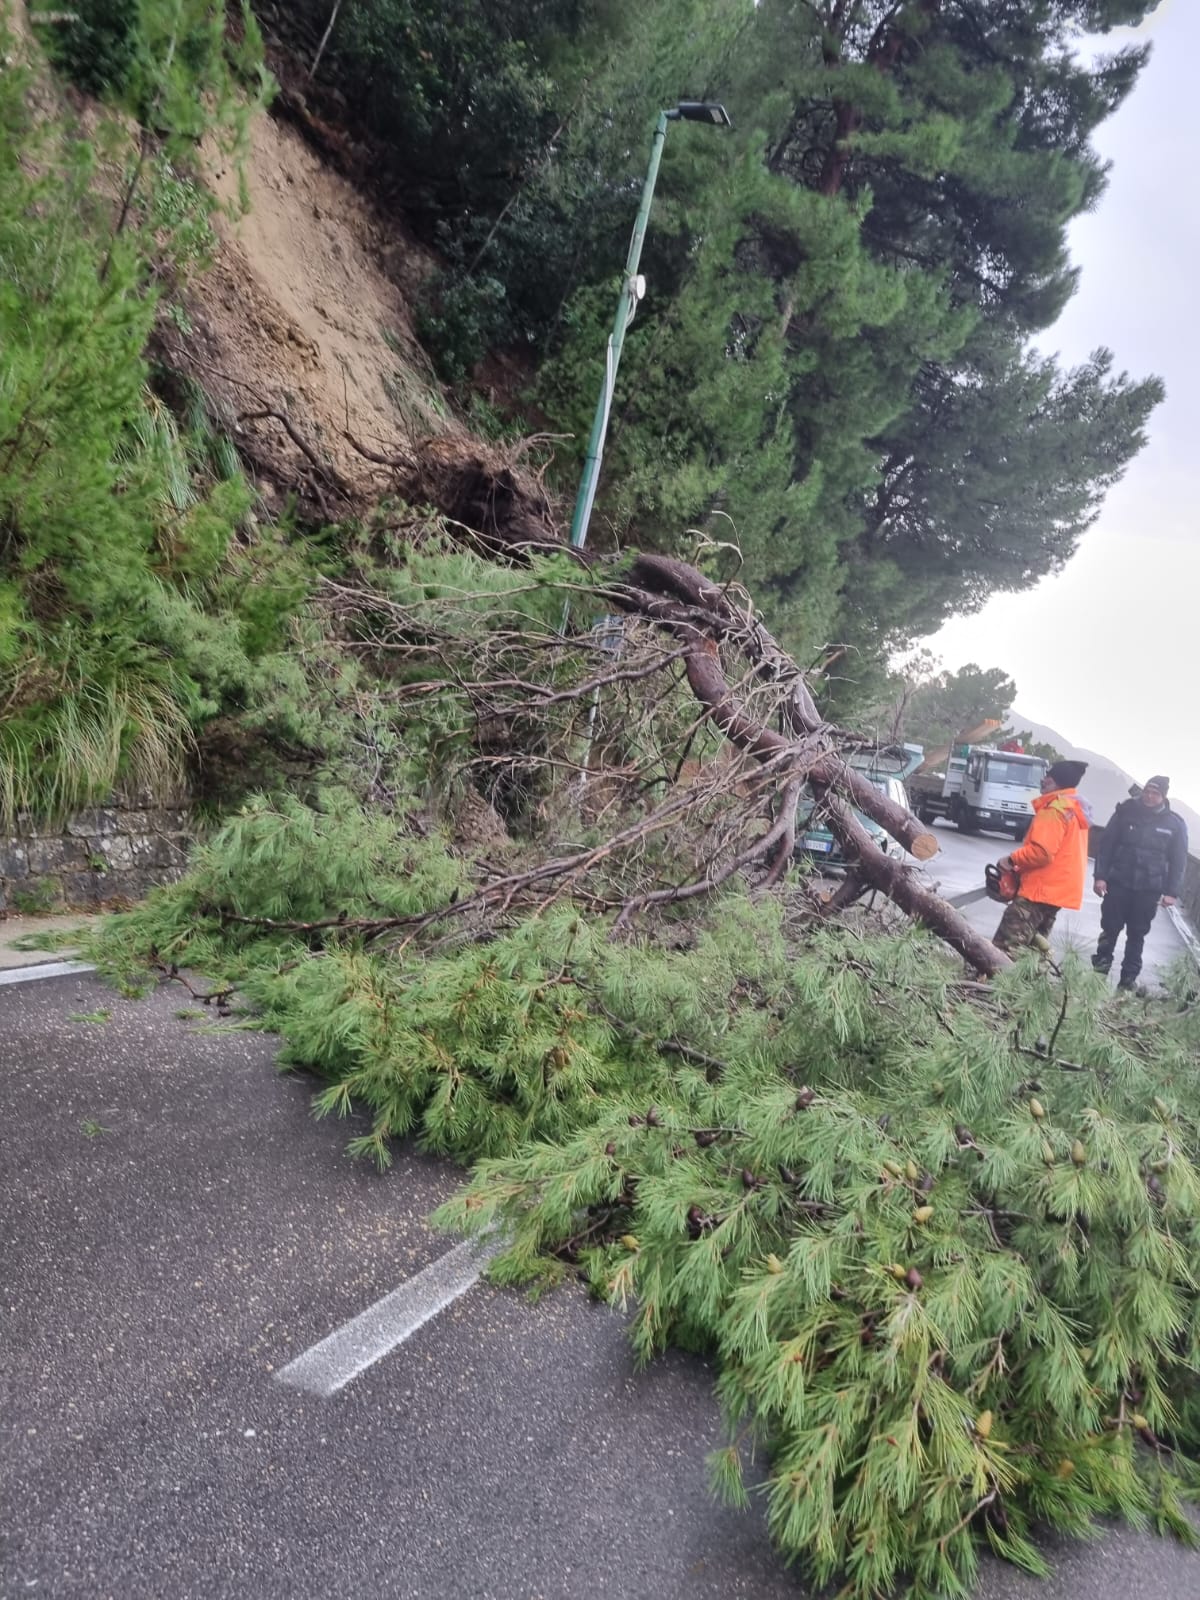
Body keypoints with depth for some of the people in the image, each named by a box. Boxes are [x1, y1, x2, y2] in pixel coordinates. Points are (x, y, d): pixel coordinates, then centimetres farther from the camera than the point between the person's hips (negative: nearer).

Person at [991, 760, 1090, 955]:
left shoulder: (1056, 809, -16)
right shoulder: (1077, 808, 16)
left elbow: (1042, 851, -25)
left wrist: (1012, 860, -9)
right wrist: (1021, 866, 16)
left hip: (1041, 889, -11)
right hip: (1058, 889, 11)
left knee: (1004, 949, -15)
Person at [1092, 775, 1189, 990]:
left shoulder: (1175, 824, 0)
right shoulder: (1126, 812, 0)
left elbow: (1178, 860, 3)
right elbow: (1106, 844, 0)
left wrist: (1171, 891, -4)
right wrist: (1100, 876, -5)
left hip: (1149, 889, 0)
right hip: (1118, 882, 0)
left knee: (1137, 934, 7)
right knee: (1110, 927, 2)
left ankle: (1129, 978, 14)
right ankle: (1101, 966, 17)